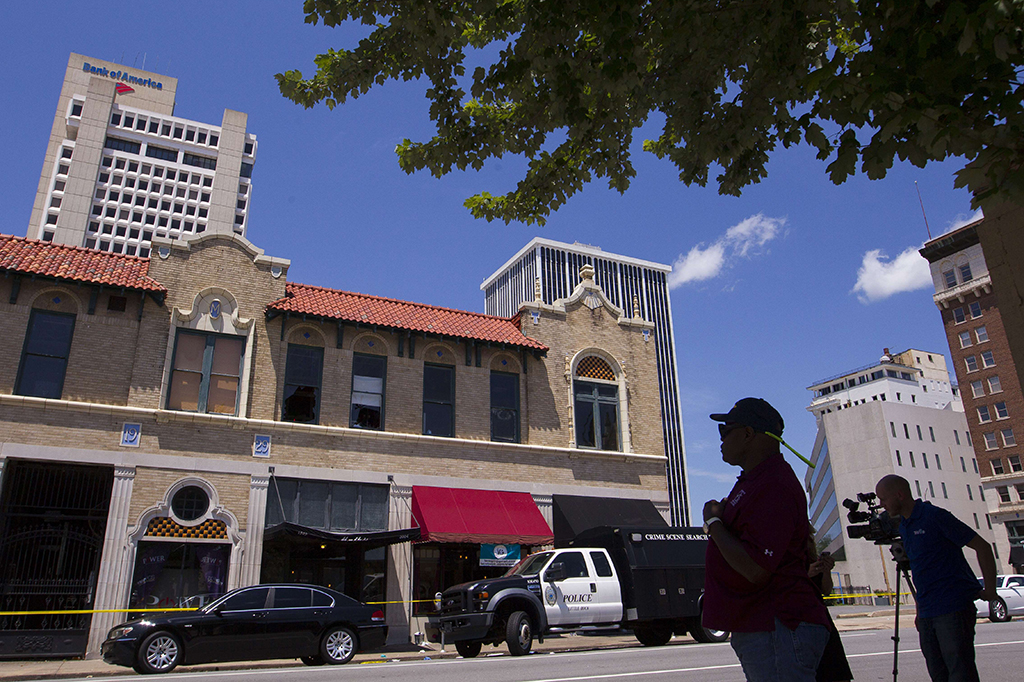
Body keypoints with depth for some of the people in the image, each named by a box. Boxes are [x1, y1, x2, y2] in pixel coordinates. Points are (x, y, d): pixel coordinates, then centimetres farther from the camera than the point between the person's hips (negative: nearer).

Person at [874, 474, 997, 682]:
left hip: (953, 608, -8)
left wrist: (989, 590, -8)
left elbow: (983, 547, -8)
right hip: (927, 614, 8)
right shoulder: (903, 526, 14)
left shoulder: (935, 516, -11)